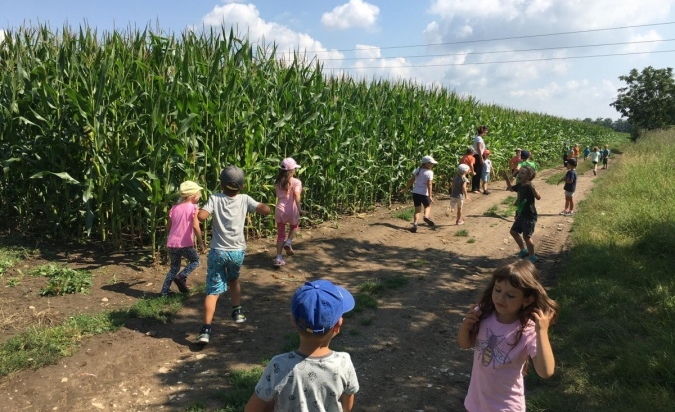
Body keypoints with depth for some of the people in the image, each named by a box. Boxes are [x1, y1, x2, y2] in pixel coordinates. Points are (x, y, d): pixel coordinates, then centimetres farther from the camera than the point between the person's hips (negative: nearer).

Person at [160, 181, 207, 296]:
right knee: (195, 261, 18)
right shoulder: (193, 208, -7)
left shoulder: (174, 207, 9)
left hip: (172, 243, 6)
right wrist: (201, 243, -14)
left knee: (174, 267, 21)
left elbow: (168, 227, 13)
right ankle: (181, 277, -3)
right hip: (186, 244, -5)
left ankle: (164, 291, 19)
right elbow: (195, 226, -19)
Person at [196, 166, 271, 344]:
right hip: (237, 252, 2)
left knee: (213, 291, 1)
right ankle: (237, 312, 36)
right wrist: (257, 205, 11)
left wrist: (200, 210, 4)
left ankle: (206, 330, -8)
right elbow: (266, 210, -9)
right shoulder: (245, 199, -4)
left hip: (218, 252, -1)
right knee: (233, 280, 31)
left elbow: (201, 216, -19)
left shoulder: (214, 198, -6)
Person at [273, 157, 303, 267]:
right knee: (294, 227, 28)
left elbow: (278, 195, 13)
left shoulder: (277, 182, 9)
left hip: (279, 210, 3)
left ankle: (278, 258, 6)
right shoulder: (296, 182, -6)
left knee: (280, 234, 11)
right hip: (291, 211, -3)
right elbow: (296, 194, -20)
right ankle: (288, 242, 4)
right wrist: (299, 209, -26)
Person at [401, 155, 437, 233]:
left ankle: (415, 225, -2)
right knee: (427, 206, 21)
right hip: (424, 193, -4)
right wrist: (430, 196, -18)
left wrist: (405, 189, 18)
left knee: (417, 210, 12)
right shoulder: (429, 173, -10)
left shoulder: (417, 170, 6)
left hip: (415, 192, 4)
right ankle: (426, 216, -7)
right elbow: (429, 185, -17)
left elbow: (411, 181, 9)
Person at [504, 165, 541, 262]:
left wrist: (532, 187, -49)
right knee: (513, 231, 18)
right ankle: (523, 250, 34)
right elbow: (511, 188, 26)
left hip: (530, 216, -9)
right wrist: (506, 178, 15)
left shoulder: (529, 187, -22)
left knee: (526, 236, -11)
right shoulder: (519, 185, 4)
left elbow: (538, 197, -36)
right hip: (521, 215, 9)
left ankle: (532, 256, 6)